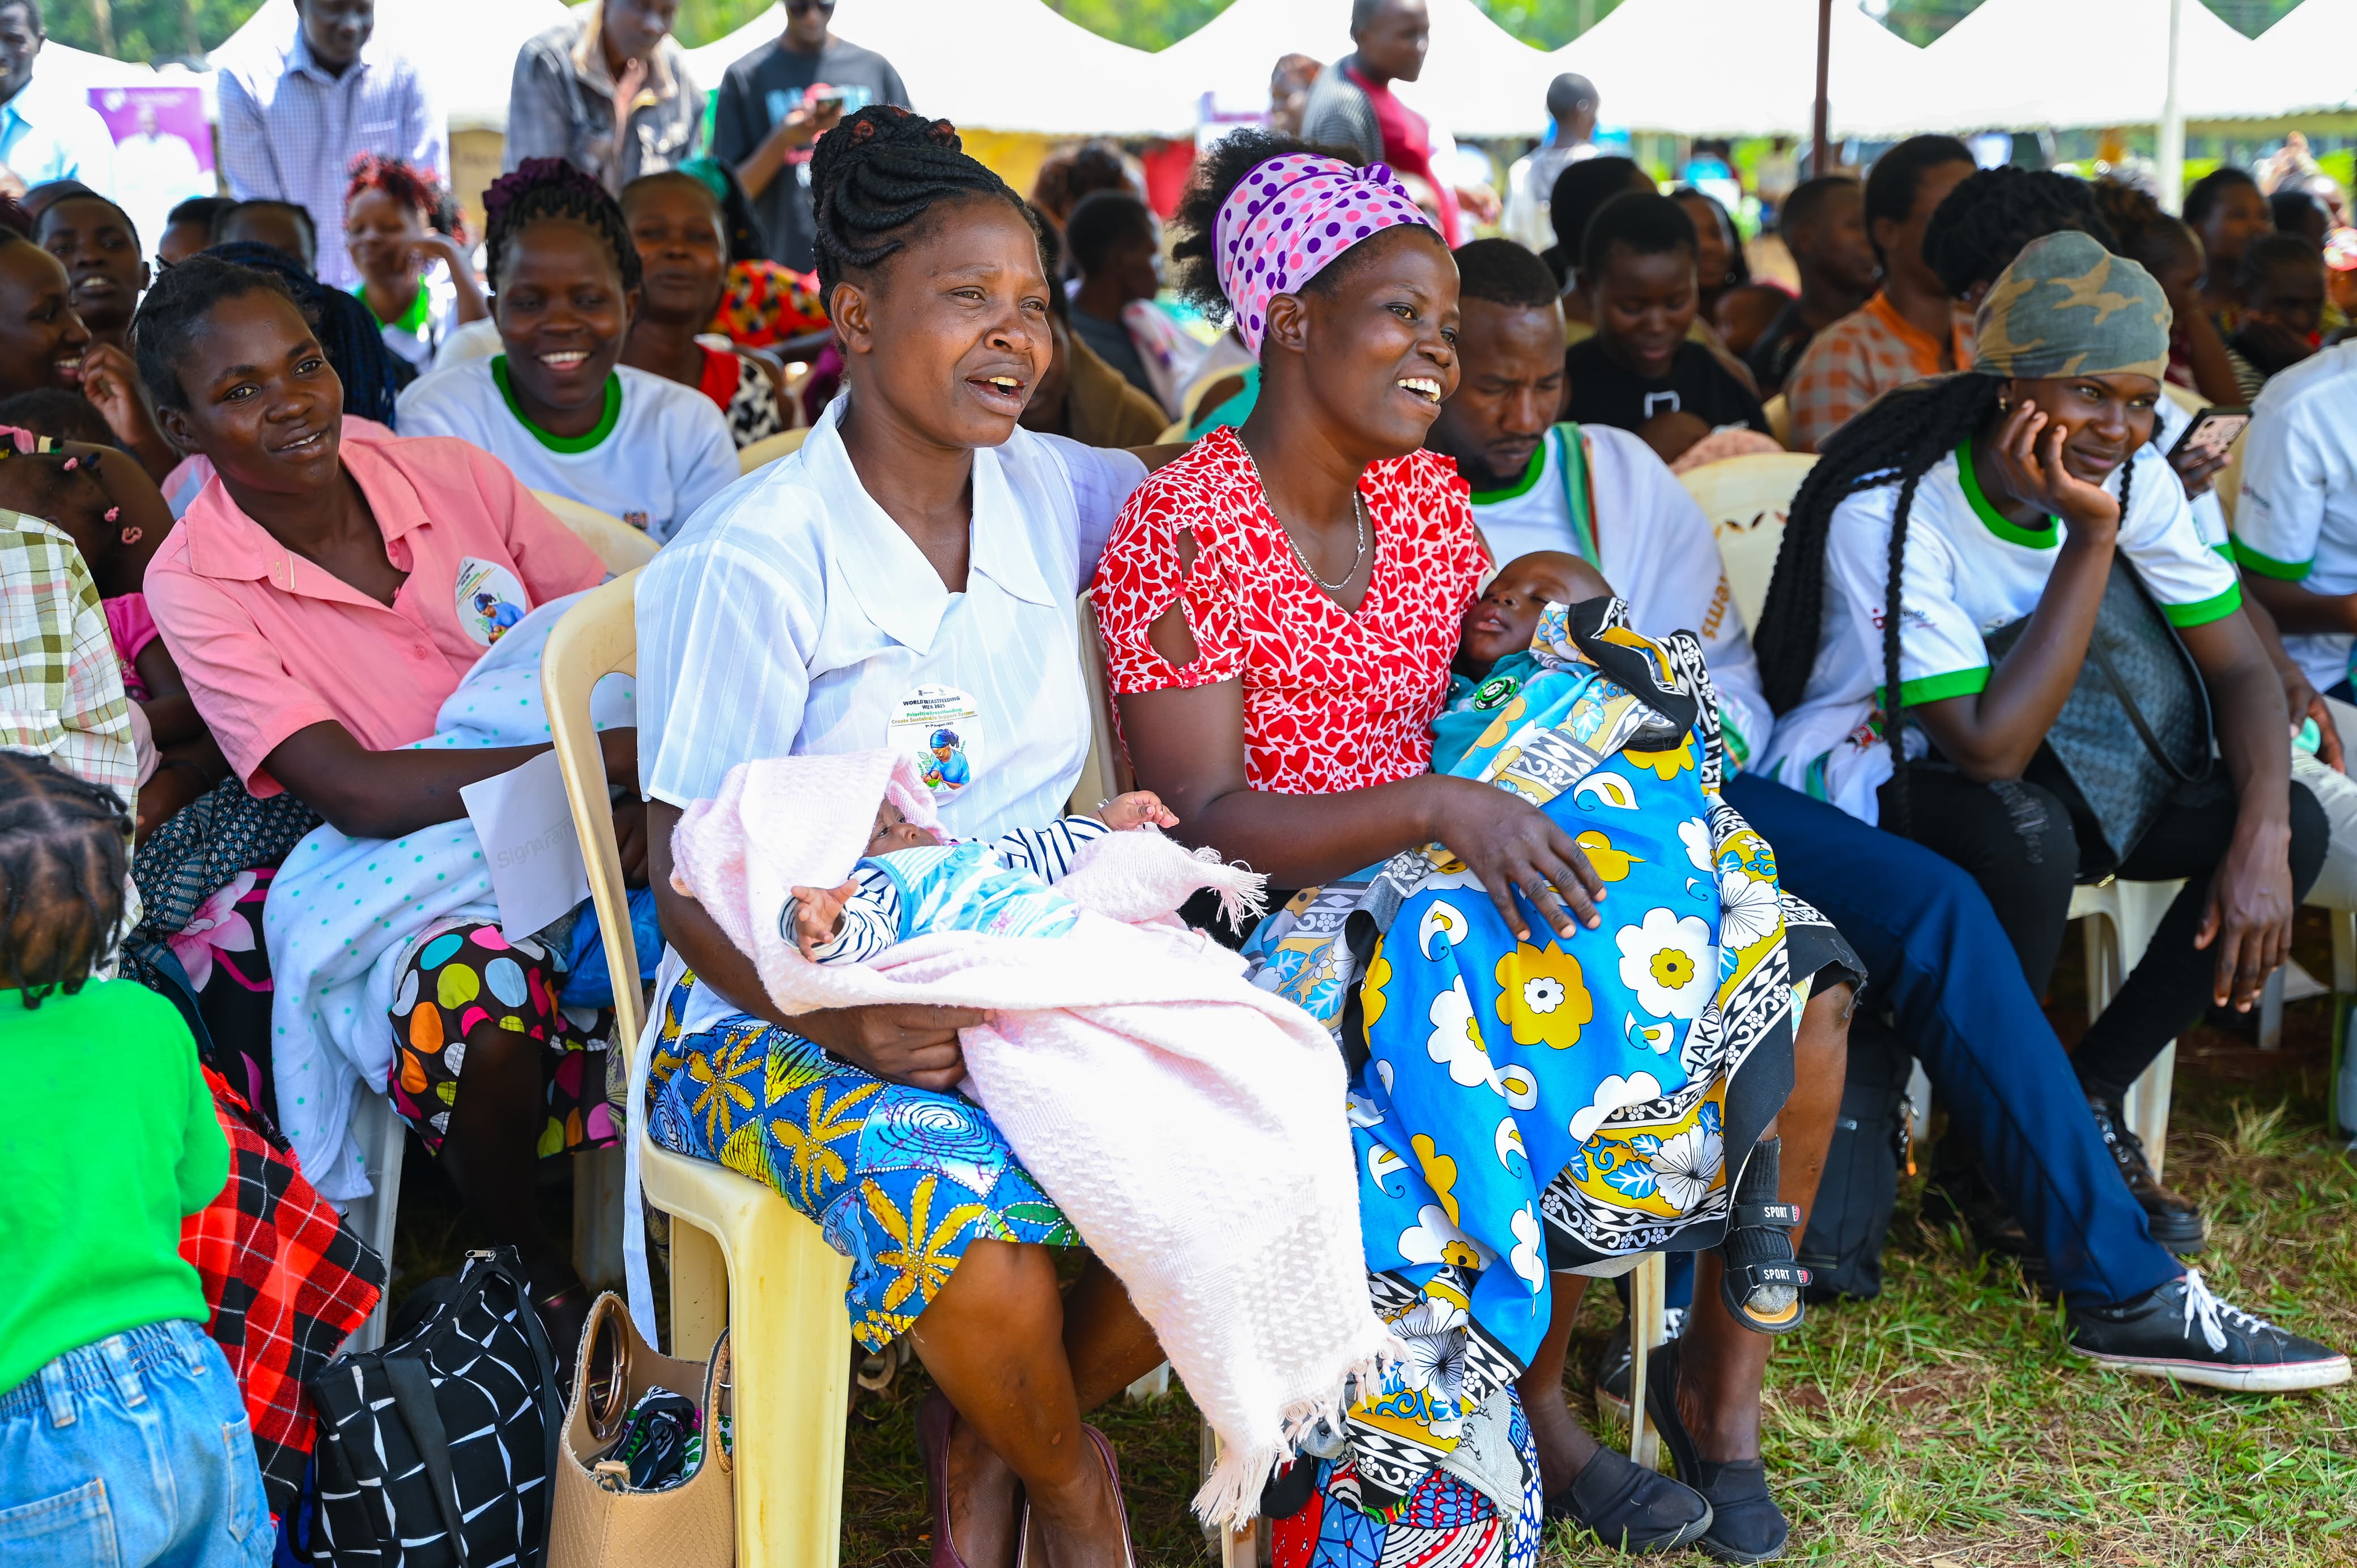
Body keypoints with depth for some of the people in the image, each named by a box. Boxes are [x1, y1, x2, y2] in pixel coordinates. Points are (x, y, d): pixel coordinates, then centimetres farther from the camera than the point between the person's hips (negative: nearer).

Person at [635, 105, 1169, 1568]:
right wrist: (846, 1023, -29)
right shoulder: (752, 564, -14)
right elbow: (691, 888, -12)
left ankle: (983, 1443, 8)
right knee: (977, 1222, -35)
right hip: (784, 1008, -5)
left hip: (1031, 986, 6)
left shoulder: (1048, 491, 3)